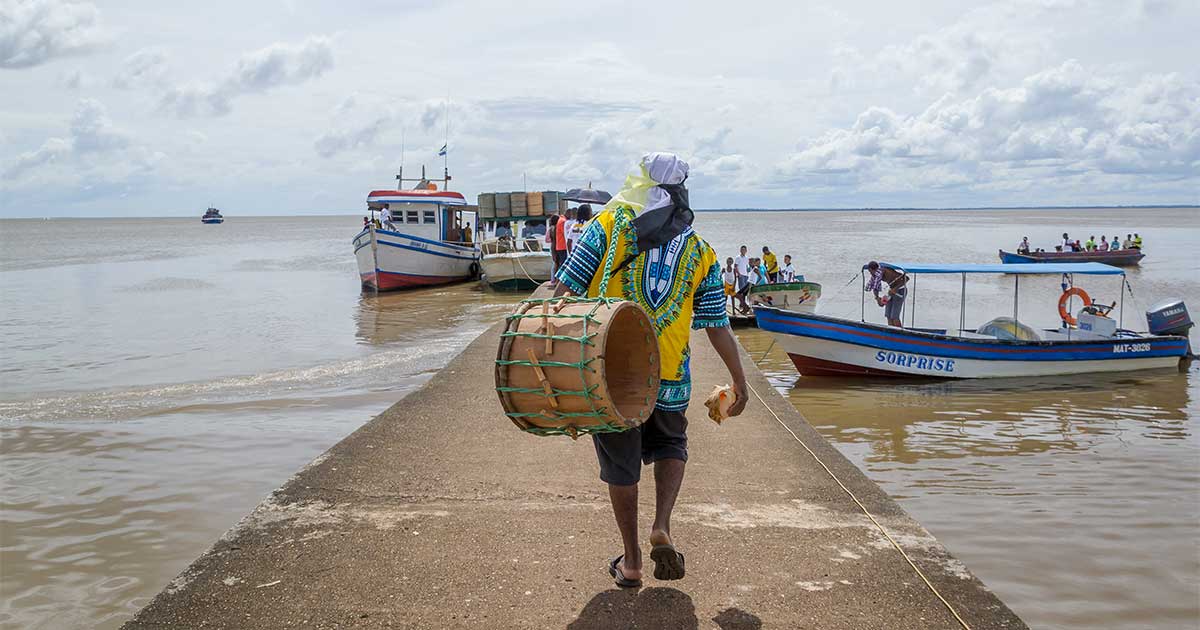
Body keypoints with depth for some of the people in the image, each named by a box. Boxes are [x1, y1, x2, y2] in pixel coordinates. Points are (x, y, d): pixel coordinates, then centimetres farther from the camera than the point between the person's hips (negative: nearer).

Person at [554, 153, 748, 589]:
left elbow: (566, 289, -8)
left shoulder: (609, 226, -1)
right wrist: (739, 381, 17)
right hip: (669, 377, 2)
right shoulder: (699, 251, 6)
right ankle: (661, 529, 6)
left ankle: (631, 562, 23)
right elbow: (718, 326, 8)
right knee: (670, 447, 26)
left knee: (620, 462, 12)